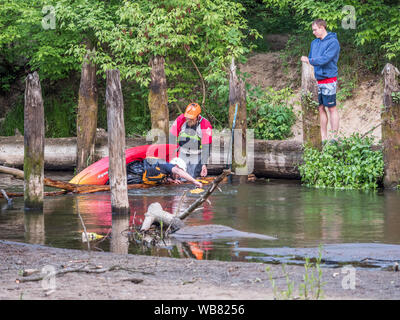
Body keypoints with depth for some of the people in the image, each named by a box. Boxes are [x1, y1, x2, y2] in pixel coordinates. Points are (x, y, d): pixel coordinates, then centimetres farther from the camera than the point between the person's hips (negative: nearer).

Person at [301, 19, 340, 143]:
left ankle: (334, 137, 1)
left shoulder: (333, 42, -9)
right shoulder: (314, 43, 15)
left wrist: (310, 61, -27)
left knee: (331, 109, -2)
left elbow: (325, 59, -20)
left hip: (328, 80, -7)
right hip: (316, 80, 7)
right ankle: (323, 138, 13)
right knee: (320, 109, 8)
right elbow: (311, 60, 20)